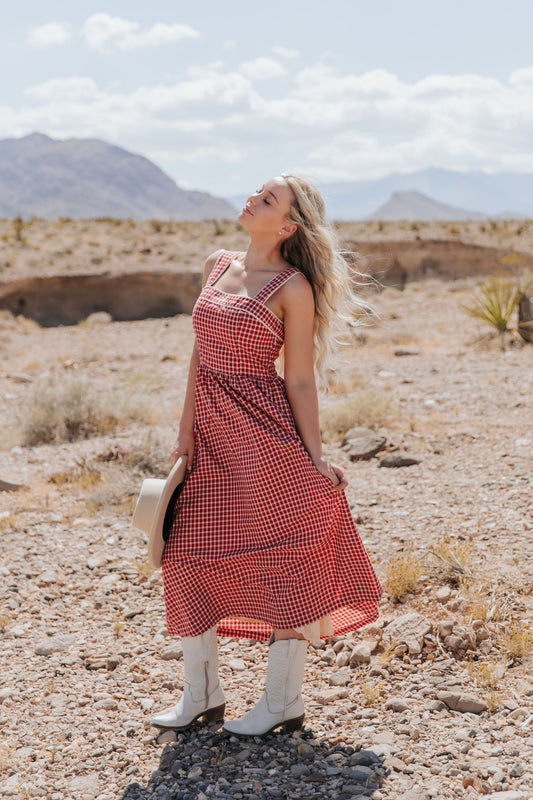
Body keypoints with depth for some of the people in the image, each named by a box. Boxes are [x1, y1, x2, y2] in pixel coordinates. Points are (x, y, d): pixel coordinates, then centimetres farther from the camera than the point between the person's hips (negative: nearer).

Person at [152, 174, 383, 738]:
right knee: (188, 554, 8)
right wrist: (185, 432, 8)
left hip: (265, 431, -7)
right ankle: (202, 693, 23)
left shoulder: (293, 287, -7)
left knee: (280, 558, 1)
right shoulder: (218, 266, 11)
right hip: (211, 433, 7)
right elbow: (200, 356, 12)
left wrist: (313, 457, -7)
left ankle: (284, 701, 16)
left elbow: (300, 380, -6)